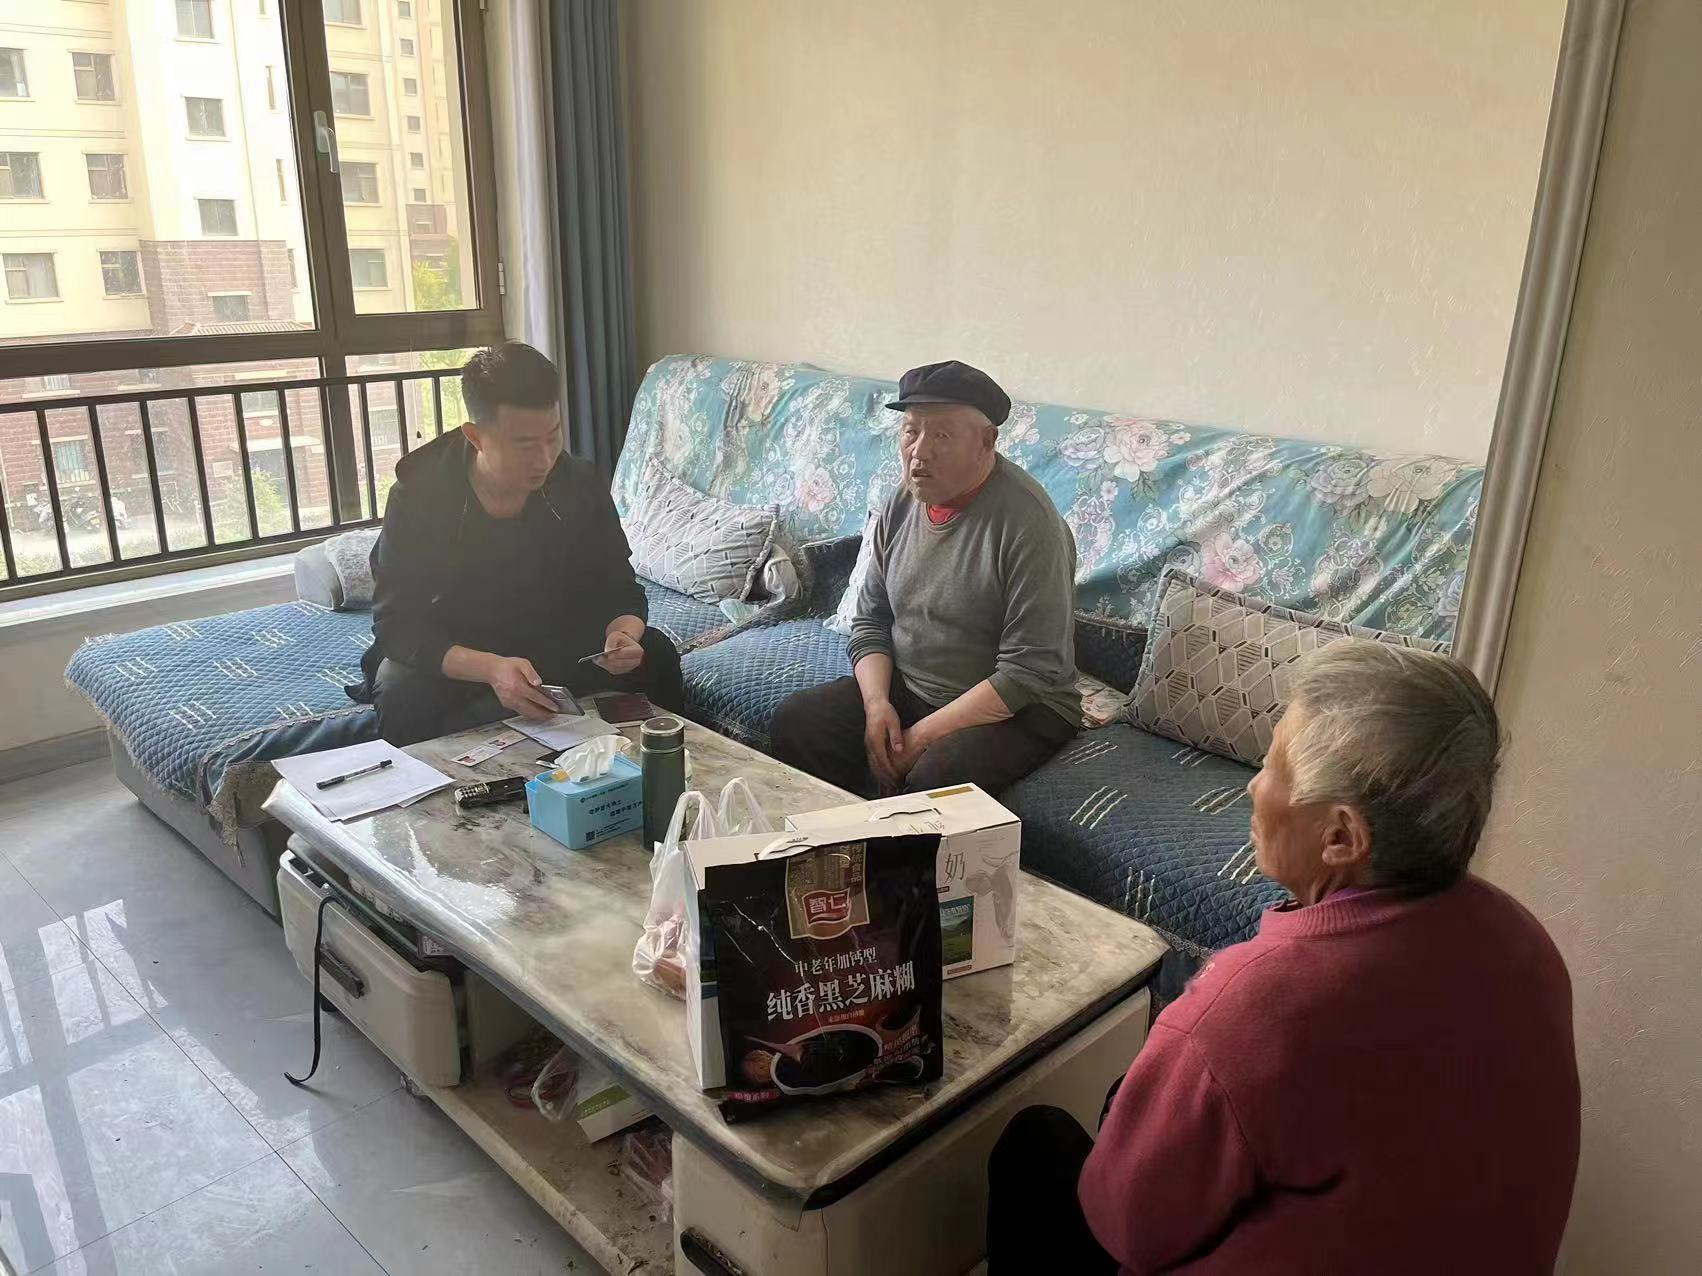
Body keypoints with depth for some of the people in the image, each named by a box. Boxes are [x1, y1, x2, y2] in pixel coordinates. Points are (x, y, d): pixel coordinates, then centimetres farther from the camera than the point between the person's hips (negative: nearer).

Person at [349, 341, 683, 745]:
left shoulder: (579, 485, -11)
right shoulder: (417, 496, -21)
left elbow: (619, 592, -3)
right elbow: (396, 624, -23)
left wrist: (623, 633, -30)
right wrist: (490, 668, -41)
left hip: (554, 644, 3)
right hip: (451, 656, -2)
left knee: (653, 655, -18)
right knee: (404, 693, -34)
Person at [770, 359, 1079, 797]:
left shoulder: (1028, 520, -20)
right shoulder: (902, 503, 2)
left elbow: (1030, 671, -22)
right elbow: (871, 621, 10)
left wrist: (925, 735, -22)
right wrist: (877, 703, -9)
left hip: (1014, 708, -6)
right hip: (904, 688, 6)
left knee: (936, 778, -34)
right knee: (793, 726, -11)